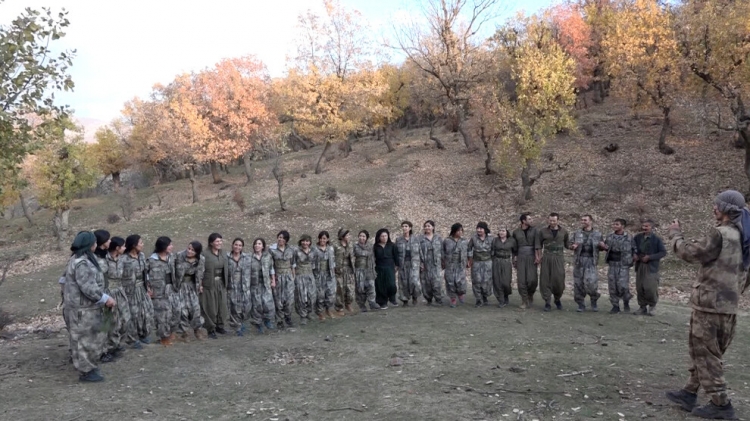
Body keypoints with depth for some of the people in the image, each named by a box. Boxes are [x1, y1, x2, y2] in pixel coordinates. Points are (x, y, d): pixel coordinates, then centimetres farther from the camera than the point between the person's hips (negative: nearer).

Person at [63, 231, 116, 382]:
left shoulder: (82, 260, 12)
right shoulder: (82, 263, -22)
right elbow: (89, 288, -26)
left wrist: (104, 298, 15)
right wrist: (105, 299, -17)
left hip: (88, 307, 11)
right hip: (82, 309, -11)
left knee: (95, 336, 19)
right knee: (84, 339, 0)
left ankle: (89, 365, 32)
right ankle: (86, 371, 11)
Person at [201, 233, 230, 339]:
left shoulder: (223, 255, 9)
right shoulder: (205, 255, -12)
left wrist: (227, 283, 11)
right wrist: (200, 285, -17)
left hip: (221, 284, 6)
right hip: (209, 284, -6)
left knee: (222, 305, 10)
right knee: (210, 307, 2)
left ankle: (219, 326, 27)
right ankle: (211, 329, 15)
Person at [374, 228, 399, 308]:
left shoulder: (391, 245, 3)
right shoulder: (376, 247, 3)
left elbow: (396, 256, 6)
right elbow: (373, 258, 6)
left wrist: (397, 266, 2)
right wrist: (373, 270, 3)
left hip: (390, 268, -1)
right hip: (379, 269, 1)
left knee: (391, 285, -12)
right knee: (381, 286, 0)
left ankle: (392, 299, 13)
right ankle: (383, 303, 12)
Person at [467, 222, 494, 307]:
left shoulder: (491, 239, -5)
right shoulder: (473, 238, -6)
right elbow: (469, 249, 7)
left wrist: (493, 261, 7)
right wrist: (470, 260, 8)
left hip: (487, 262, 0)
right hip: (476, 263, 0)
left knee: (486, 281, -4)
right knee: (477, 281, -4)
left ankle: (484, 297, 21)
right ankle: (479, 300, 9)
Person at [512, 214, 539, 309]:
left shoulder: (534, 230, 2)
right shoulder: (516, 232, 4)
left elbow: (537, 244, -7)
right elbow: (514, 247, 11)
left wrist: (537, 257, -18)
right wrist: (514, 259, 7)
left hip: (531, 257, -1)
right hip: (520, 258, 1)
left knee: (532, 280, -9)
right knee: (521, 280, -4)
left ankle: (530, 294, 21)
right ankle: (524, 301, 7)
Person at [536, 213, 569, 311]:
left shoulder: (564, 232, 5)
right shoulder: (542, 231, 3)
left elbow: (567, 244, 16)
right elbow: (538, 245, 8)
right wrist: (539, 256, 2)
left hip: (559, 258, 0)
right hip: (546, 258, 0)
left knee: (559, 280, -2)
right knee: (545, 280, -2)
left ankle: (557, 300, 24)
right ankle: (547, 303, 7)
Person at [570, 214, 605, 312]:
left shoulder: (597, 234, 7)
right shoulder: (577, 233, 10)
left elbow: (602, 248, 15)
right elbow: (571, 244, 15)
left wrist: (602, 245, -8)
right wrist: (573, 246, -8)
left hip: (591, 261, -2)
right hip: (579, 261, 2)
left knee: (591, 282, -13)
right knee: (578, 283, 2)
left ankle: (594, 302, 13)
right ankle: (581, 305, 15)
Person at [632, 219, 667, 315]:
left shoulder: (656, 239, -7)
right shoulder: (638, 237, 3)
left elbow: (663, 252, -6)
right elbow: (633, 247, 19)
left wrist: (649, 257, -14)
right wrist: (634, 254, -2)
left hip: (651, 267, -4)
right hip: (639, 266, 4)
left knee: (650, 288, -10)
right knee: (639, 288, 5)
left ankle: (652, 305, 16)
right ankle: (642, 307, 18)